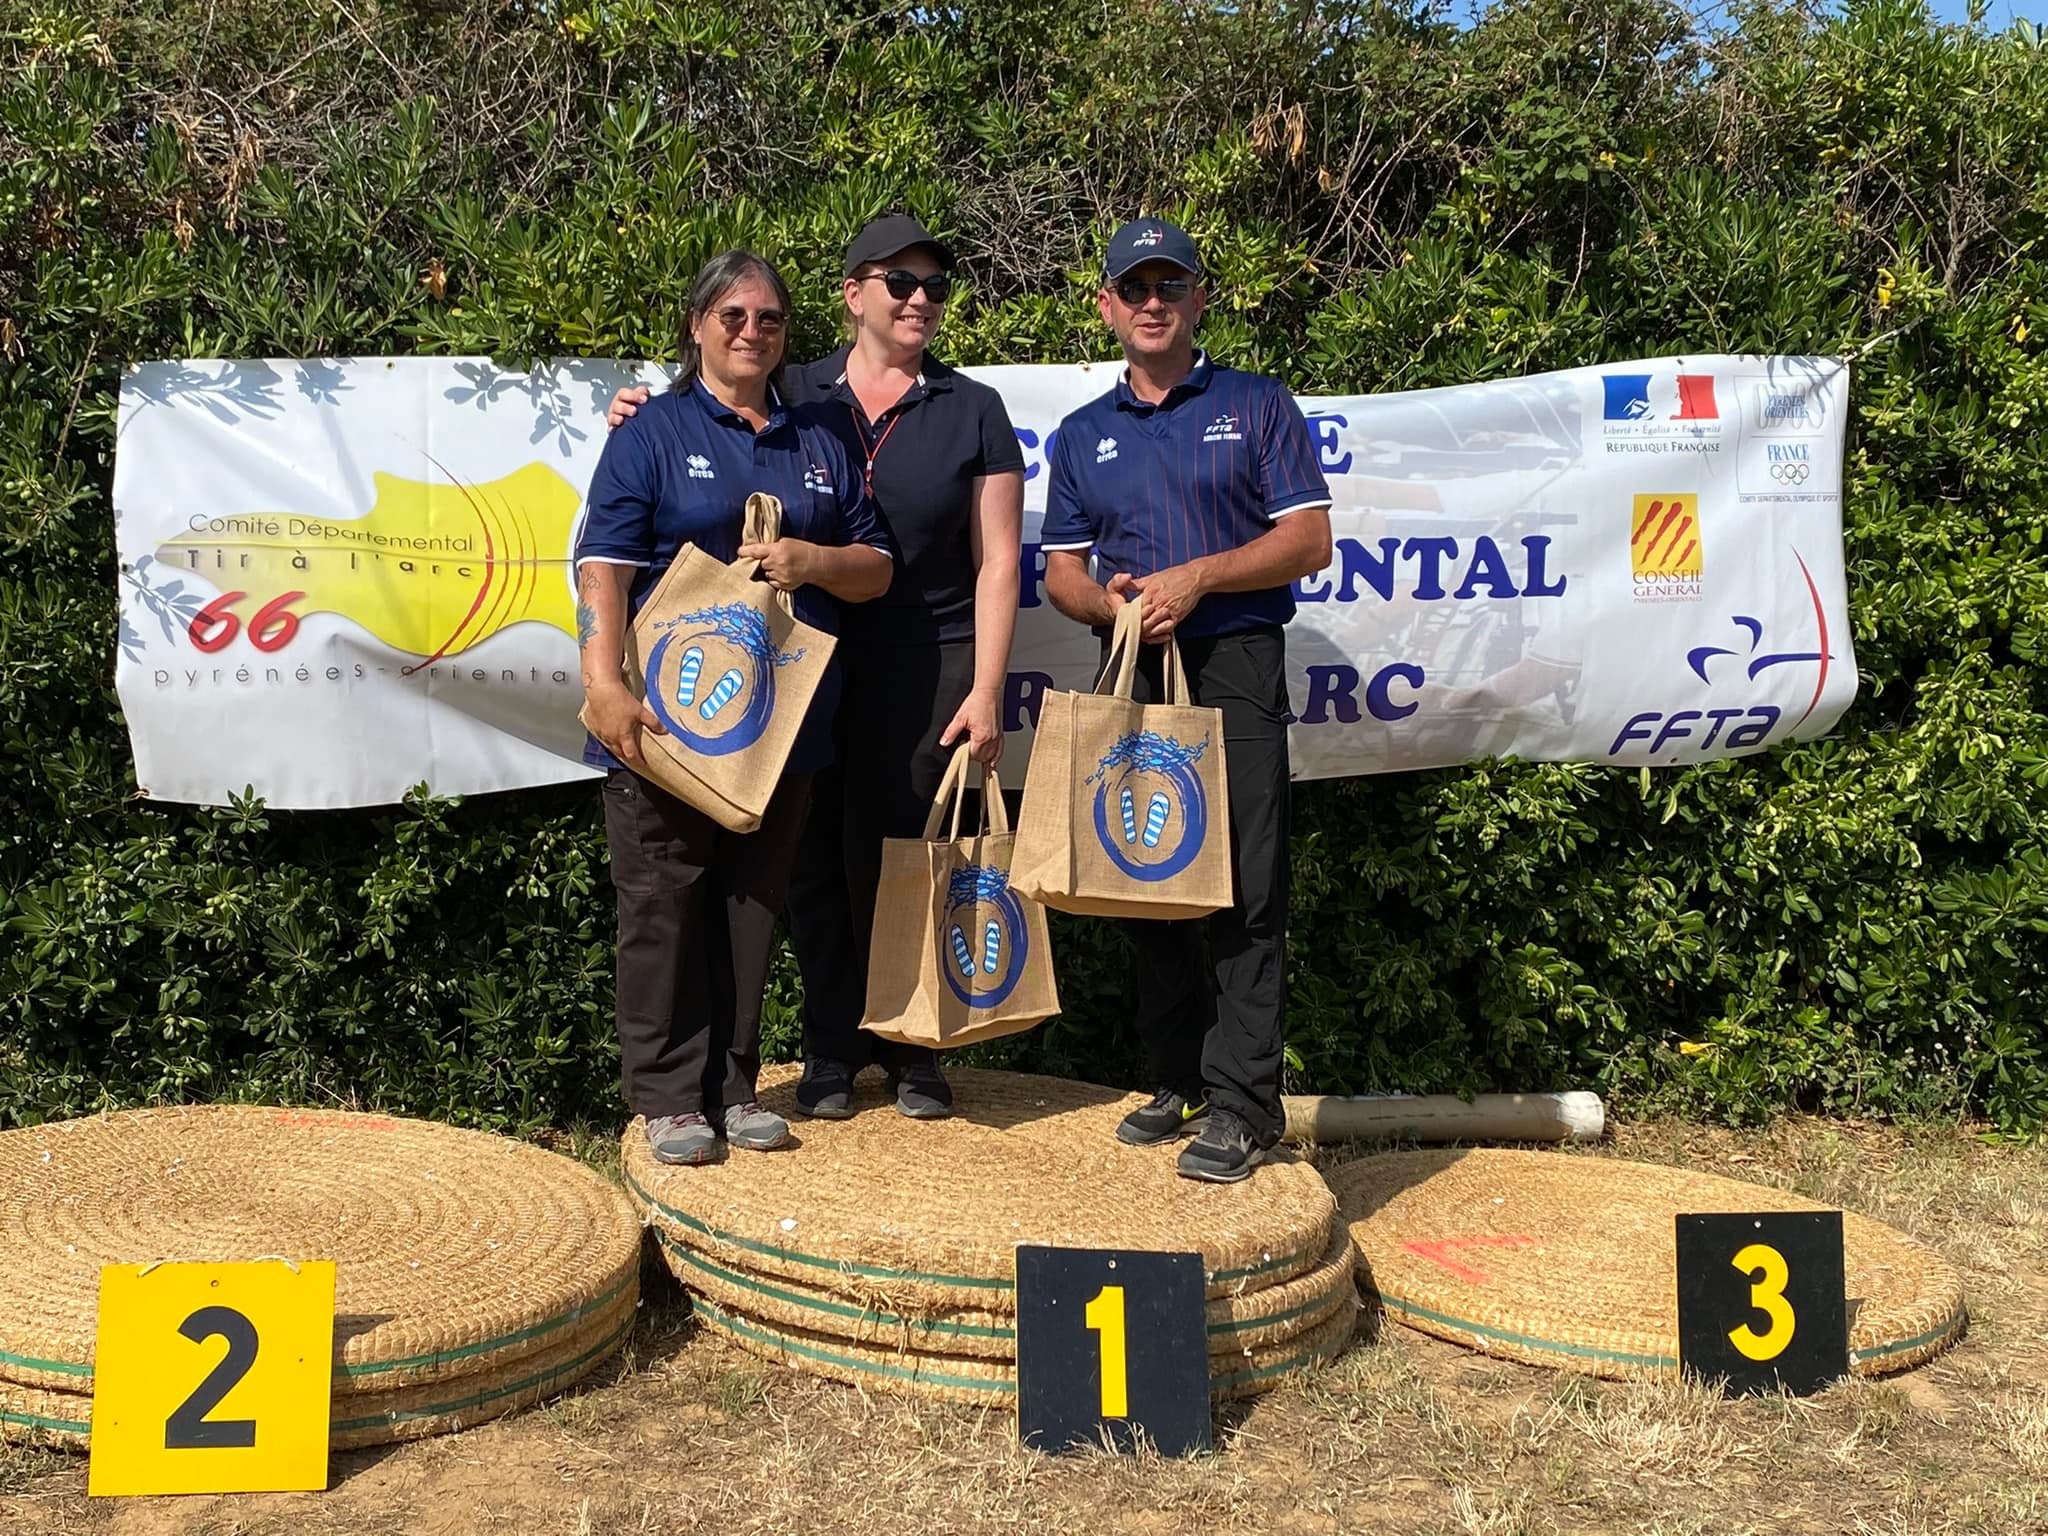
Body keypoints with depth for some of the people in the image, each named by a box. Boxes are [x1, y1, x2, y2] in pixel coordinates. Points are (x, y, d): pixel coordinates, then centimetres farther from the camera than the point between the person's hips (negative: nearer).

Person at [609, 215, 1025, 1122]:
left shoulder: (972, 411, 7)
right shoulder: (794, 398, 9)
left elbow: (996, 561, 3)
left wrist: (986, 690, -5)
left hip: (925, 667, -1)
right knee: (817, 855, 5)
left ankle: (910, 1047, 16)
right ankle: (831, 1046, 19)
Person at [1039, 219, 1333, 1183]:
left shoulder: (1257, 407, 7)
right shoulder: (1082, 436, 18)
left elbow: (1308, 540, -2)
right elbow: (1059, 571, 15)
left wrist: (1196, 577, -13)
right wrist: (1110, 602, -7)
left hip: (1235, 667, -4)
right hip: (1130, 672, 4)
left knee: (1243, 889, -9)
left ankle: (1241, 1102, -6)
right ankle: (1176, 1080, 17)